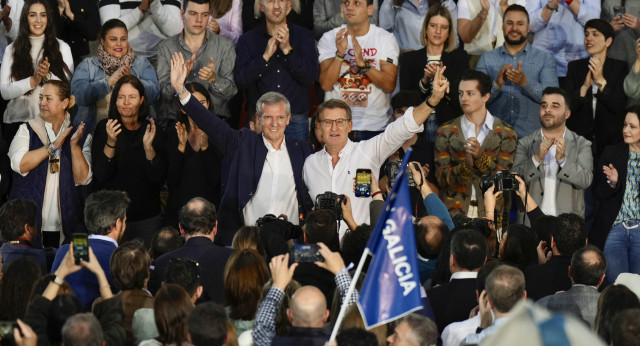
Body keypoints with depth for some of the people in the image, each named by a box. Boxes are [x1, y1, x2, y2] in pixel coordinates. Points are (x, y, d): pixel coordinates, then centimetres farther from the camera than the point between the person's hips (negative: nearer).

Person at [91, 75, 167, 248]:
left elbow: (159, 178, -6)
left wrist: (148, 146, -19)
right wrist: (110, 142, -24)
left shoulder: (153, 131, 2)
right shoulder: (104, 128, -1)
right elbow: (100, 174, -11)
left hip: (146, 217, 1)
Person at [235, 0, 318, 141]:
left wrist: (287, 49, -17)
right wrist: (266, 56, -18)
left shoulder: (304, 36, 6)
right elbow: (241, 80, -6)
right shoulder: (247, 40, 6)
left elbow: (310, 78, -6)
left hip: (296, 121, 0)